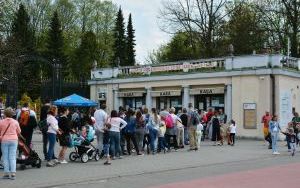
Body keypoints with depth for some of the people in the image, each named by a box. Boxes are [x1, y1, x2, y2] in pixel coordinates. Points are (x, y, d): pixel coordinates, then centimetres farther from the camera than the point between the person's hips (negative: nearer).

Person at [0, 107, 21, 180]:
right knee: (12, 157, 3)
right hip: (14, 140, 1)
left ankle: (6, 173, 6)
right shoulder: (15, 122, -1)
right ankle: (13, 173, -2)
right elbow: (19, 131, 9)